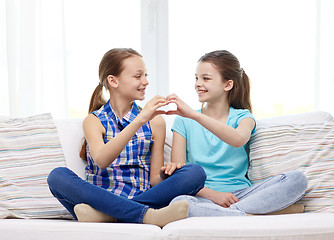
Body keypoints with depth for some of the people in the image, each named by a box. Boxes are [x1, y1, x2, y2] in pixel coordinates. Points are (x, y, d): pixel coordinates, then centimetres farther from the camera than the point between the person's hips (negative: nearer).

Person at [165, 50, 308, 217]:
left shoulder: (242, 117, 10)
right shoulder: (184, 122, 11)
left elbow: (239, 139, -17)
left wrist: (194, 115, -26)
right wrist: (213, 194, -15)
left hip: (240, 194, 1)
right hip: (203, 196, -1)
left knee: (297, 179, -21)